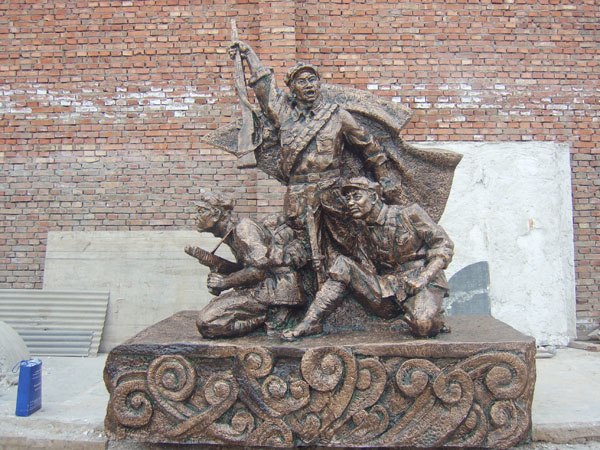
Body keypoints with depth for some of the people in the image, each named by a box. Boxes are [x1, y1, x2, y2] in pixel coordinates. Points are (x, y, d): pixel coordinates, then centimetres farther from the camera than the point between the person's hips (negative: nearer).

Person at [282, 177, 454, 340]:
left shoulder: (409, 215, -4)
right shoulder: (365, 238, 11)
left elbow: (444, 244, -5)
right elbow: (368, 275, 8)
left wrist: (425, 277, -15)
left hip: (423, 284, -5)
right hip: (390, 288, 5)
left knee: (423, 324, -38)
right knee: (342, 265, -10)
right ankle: (311, 322, -13)